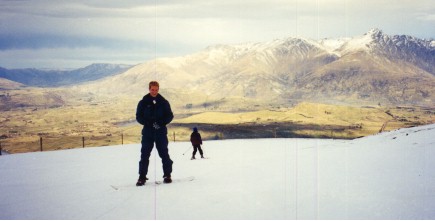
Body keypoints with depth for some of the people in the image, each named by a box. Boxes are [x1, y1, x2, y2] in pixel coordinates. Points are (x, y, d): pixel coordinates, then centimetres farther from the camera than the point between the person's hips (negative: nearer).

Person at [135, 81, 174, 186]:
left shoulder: (163, 102, 4)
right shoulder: (143, 102, 3)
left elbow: (170, 116, 4)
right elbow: (138, 117, 2)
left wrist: (161, 123, -14)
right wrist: (149, 123, -14)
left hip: (161, 132, 0)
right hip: (147, 132, 0)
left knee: (164, 153, 2)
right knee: (144, 154, -2)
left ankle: (167, 175, 10)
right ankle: (142, 177, 3)